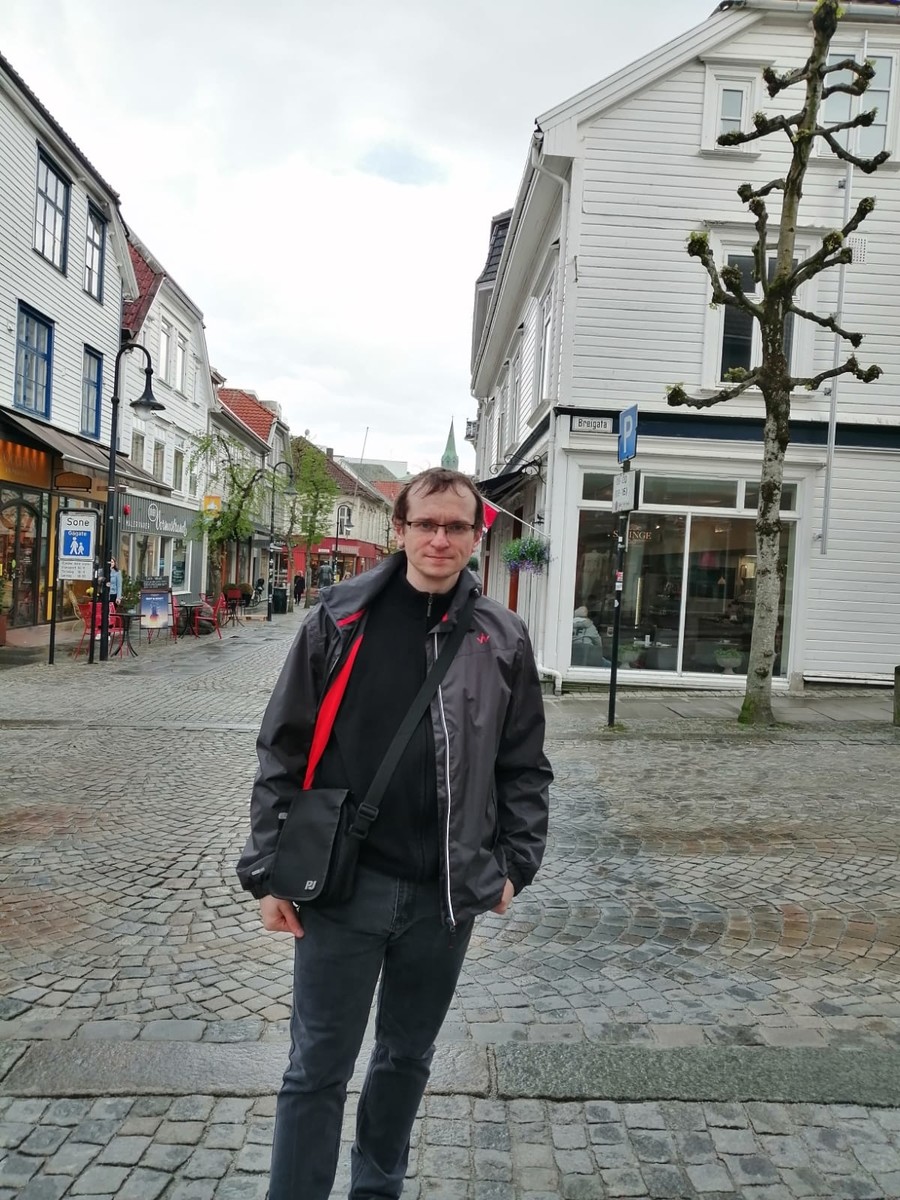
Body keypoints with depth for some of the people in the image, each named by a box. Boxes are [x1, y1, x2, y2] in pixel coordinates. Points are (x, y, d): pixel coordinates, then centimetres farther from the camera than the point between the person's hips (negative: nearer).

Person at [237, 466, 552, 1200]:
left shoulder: (503, 639, 0)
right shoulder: (340, 620, -5)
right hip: (343, 883, -2)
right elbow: (283, 750, -3)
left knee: (407, 1058, 21)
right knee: (317, 1070, 8)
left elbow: (525, 766, 7)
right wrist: (268, 869, -4)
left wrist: (515, 863, 3)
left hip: (447, 892, 3)